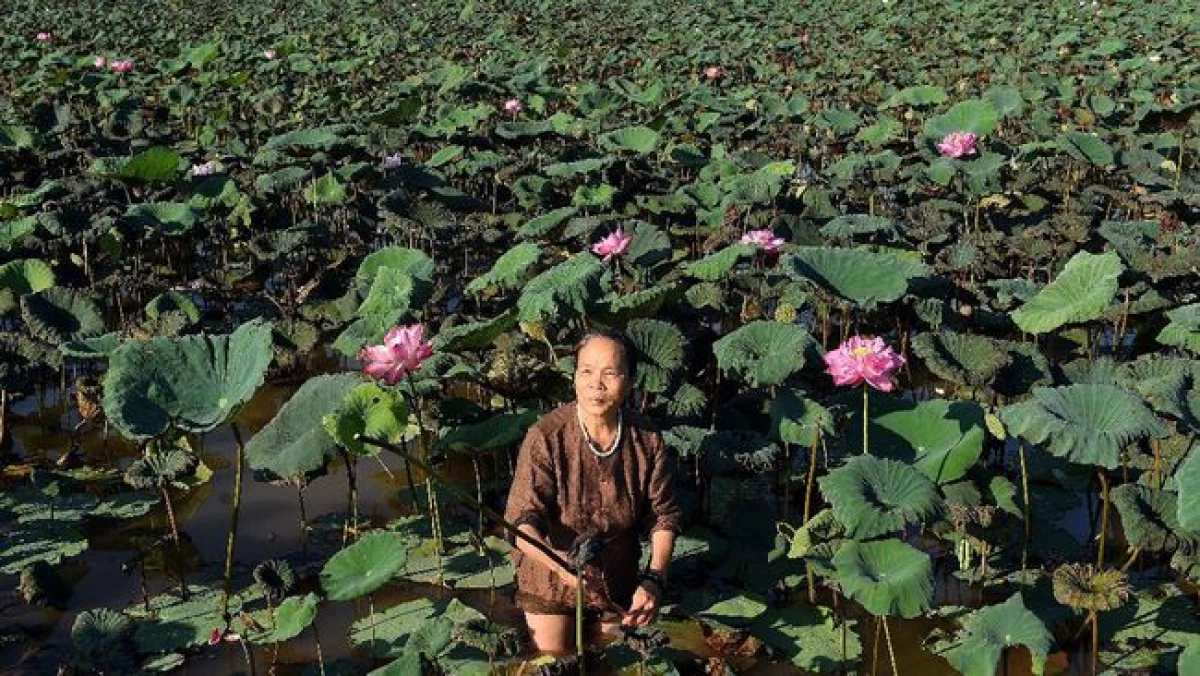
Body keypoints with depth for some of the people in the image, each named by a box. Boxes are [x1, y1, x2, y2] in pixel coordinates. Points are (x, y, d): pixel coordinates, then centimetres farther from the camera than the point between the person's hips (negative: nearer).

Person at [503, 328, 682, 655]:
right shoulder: (546, 436, -26)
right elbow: (522, 520, -28)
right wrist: (565, 568, -45)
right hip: (552, 572, -3)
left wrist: (655, 579, -22)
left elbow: (664, 515, -8)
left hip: (617, 575, 3)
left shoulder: (647, 438, -16)